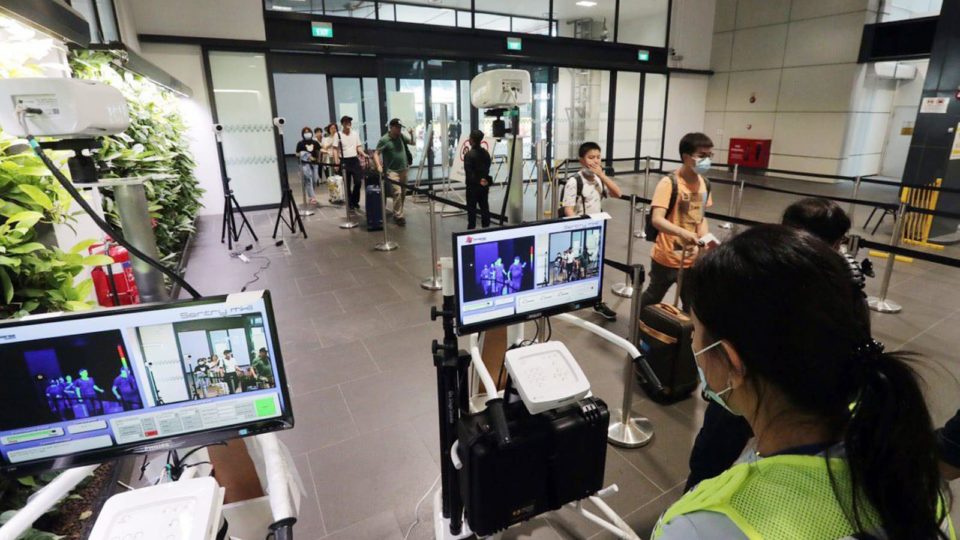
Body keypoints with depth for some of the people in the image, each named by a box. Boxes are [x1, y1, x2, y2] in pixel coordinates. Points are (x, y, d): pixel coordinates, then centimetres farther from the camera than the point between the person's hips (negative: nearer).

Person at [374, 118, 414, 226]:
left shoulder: (401, 136, 5)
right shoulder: (384, 139, -11)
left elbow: (412, 143, 17)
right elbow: (376, 153, -11)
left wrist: (411, 134, -2)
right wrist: (379, 166, -26)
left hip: (403, 170, 6)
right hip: (392, 171, -6)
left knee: (403, 193, 11)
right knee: (397, 193, -14)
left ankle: (398, 213, 25)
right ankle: (398, 216, -9)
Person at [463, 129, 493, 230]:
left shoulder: (469, 155, -17)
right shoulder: (486, 153, 3)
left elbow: (469, 173, -18)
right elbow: (487, 169, 7)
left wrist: (478, 181, -10)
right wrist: (483, 179, 6)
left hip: (473, 185, -6)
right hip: (484, 185, 6)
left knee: (471, 208, 1)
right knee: (484, 206, 12)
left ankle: (471, 228, 5)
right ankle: (486, 226, 18)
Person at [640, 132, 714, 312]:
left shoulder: (705, 184, 2)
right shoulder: (669, 183, -19)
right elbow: (656, 219, -29)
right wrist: (683, 233, -44)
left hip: (693, 259, 6)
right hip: (667, 259, -5)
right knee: (653, 298, 14)